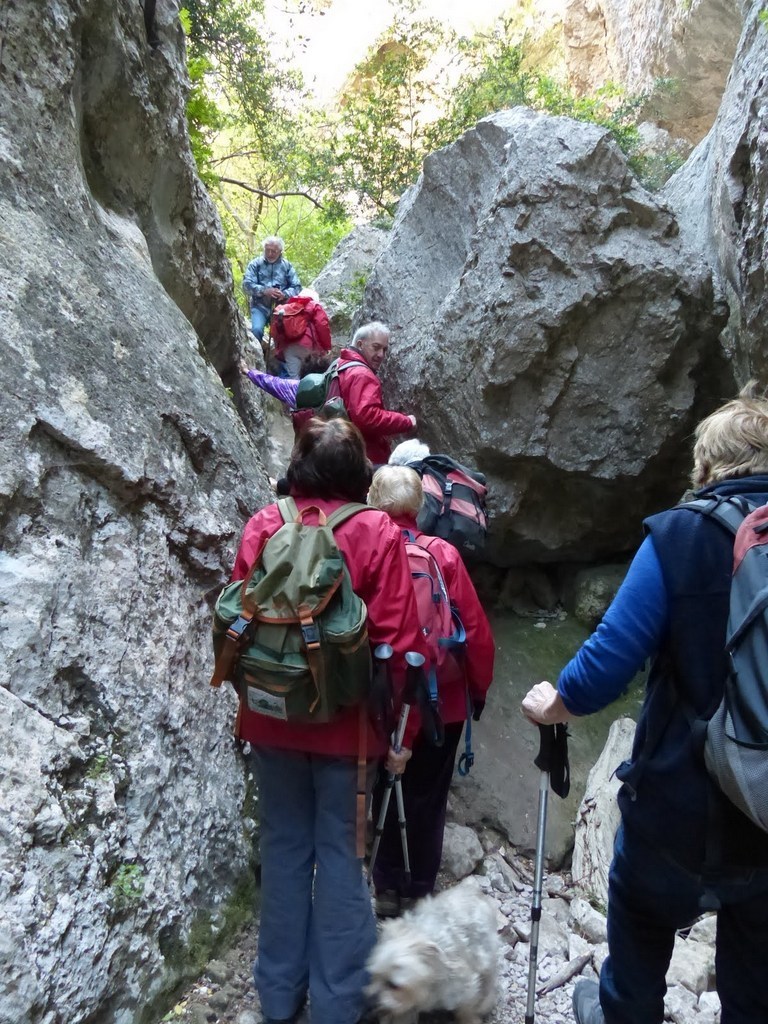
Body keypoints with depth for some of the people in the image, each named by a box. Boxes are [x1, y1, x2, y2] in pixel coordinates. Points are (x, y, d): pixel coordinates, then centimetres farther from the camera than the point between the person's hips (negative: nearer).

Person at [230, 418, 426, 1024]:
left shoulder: (263, 527, -5)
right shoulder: (377, 532, -13)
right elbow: (397, 639, -15)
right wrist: (398, 730, -5)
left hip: (272, 719, 3)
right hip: (346, 723, -3)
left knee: (284, 846, 18)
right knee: (341, 852, 12)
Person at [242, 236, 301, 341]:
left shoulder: (287, 265, 13)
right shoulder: (255, 264, 8)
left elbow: (297, 286, 7)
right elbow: (247, 285, -3)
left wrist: (285, 294, -14)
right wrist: (264, 291, -18)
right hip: (260, 306, -1)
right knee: (256, 330, -28)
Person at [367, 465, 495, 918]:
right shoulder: (443, 555, -15)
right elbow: (475, 628, -12)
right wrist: (479, 686, 4)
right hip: (441, 702, -1)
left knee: (384, 793, 19)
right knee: (427, 799, 16)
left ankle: (388, 889, 29)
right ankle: (418, 892, 28)